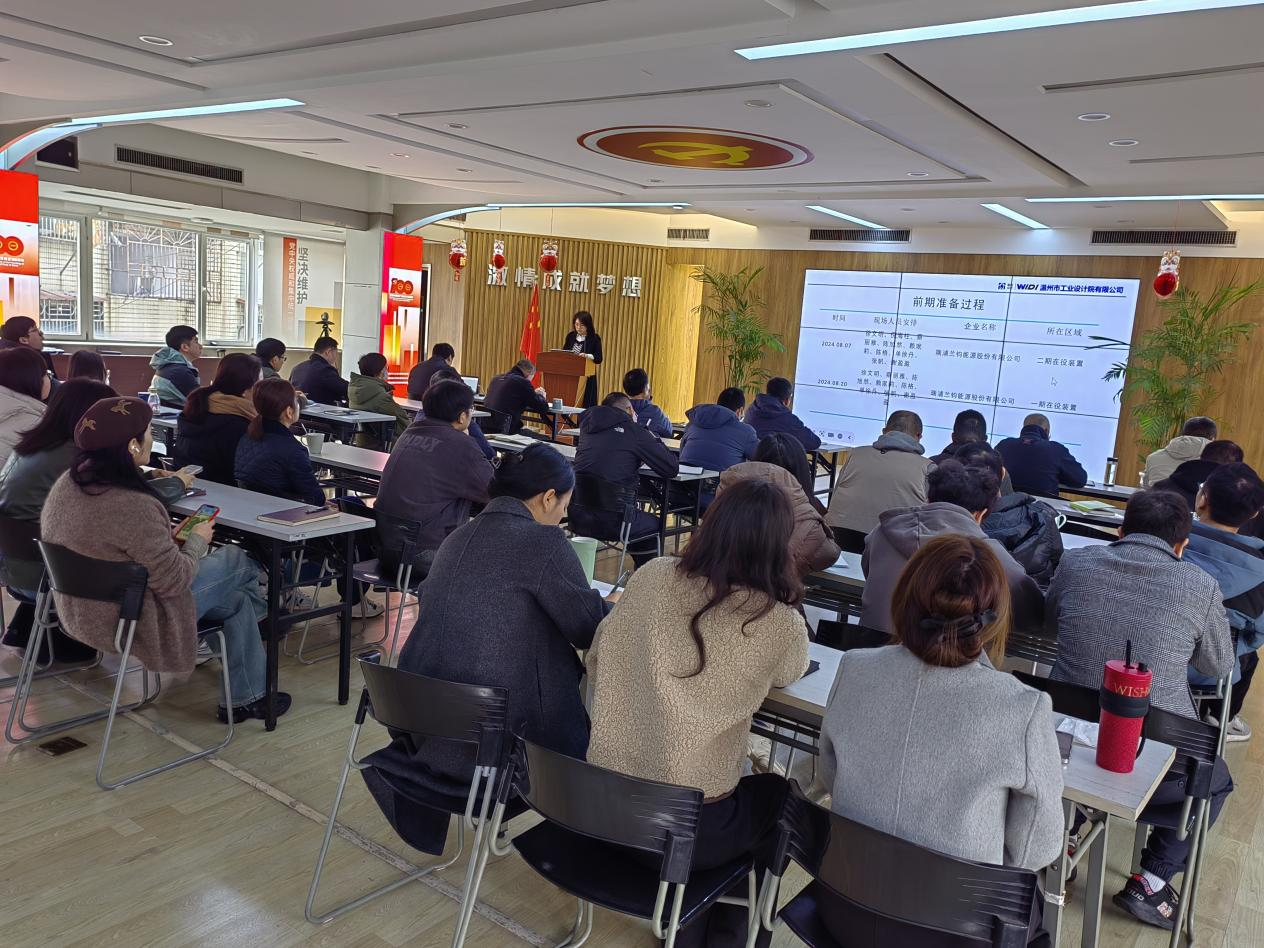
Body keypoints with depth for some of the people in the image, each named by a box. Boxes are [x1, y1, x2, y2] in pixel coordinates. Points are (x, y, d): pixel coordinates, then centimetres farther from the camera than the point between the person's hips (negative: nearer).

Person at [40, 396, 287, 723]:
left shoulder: (68, 483, -5)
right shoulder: (132, 507, -34)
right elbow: (175, 580, -25)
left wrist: (169, 537, 4)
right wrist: (197, 540, -7)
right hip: (131, 620, -9)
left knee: (235, 597, 19)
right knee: (237, 560, 11)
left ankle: (246, 697, 35)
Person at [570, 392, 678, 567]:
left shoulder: (587, 424, 14)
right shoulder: (634, 431, -1)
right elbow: (672, 469, 2)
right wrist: (653, 440, 17)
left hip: (575, 515, 5)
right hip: (610, 521, -5)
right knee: (653, 524, 25)